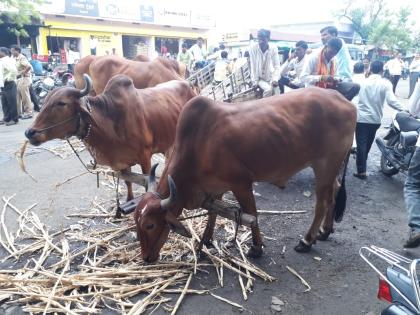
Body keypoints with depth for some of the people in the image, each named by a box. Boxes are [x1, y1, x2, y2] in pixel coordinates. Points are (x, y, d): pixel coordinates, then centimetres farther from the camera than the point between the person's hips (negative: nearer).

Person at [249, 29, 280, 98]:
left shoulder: (273, 49, -13)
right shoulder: (253, 49, -16)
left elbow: (277, 66, -8)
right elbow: (253, 67, -10)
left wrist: (275, 79, -20)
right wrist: (255, 82, -12)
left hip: (271, 77, 2)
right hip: (260, 78, -1)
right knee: (268, 89, -28)